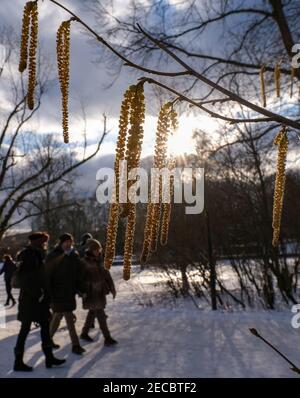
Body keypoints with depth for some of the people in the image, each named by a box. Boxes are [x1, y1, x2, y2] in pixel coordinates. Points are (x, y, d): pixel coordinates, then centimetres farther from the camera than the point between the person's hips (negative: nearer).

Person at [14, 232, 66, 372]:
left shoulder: (38, 255, 12)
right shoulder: (26, 255, -14)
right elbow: (22, 277, -19)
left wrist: (44, 294, 9)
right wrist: (37, 293, -19)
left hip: (40, 299, 9)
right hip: (29, 299, -9)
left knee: (45, 326, 11)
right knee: (25, 329, 1)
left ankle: (49, 357, 18)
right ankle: (18, 362, 13)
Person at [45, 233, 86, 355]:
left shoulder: (74, 256, 6)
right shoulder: (52, 257, -10)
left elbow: (79, 275, 10)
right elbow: (47, 276, -12)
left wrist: (81, 290, 6)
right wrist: (49, 293, -16)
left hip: (70, 292, 6)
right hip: (58, 293, -6)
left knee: (58, 316, 17)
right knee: (69, 318, -6)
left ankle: (48, 338, 34)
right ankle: (75, 345, 1)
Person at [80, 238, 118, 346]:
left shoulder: (99, 261, 5)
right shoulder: (84, 262, -13)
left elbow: (106, 274, 10)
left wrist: (112, 288, 9)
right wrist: (82, 291, -19)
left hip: (99, 292, 7)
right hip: (91, 292, -7)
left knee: (92, 312, 17)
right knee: (100, 314, -7)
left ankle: (84, 333, 34)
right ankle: (107, 338, -1)